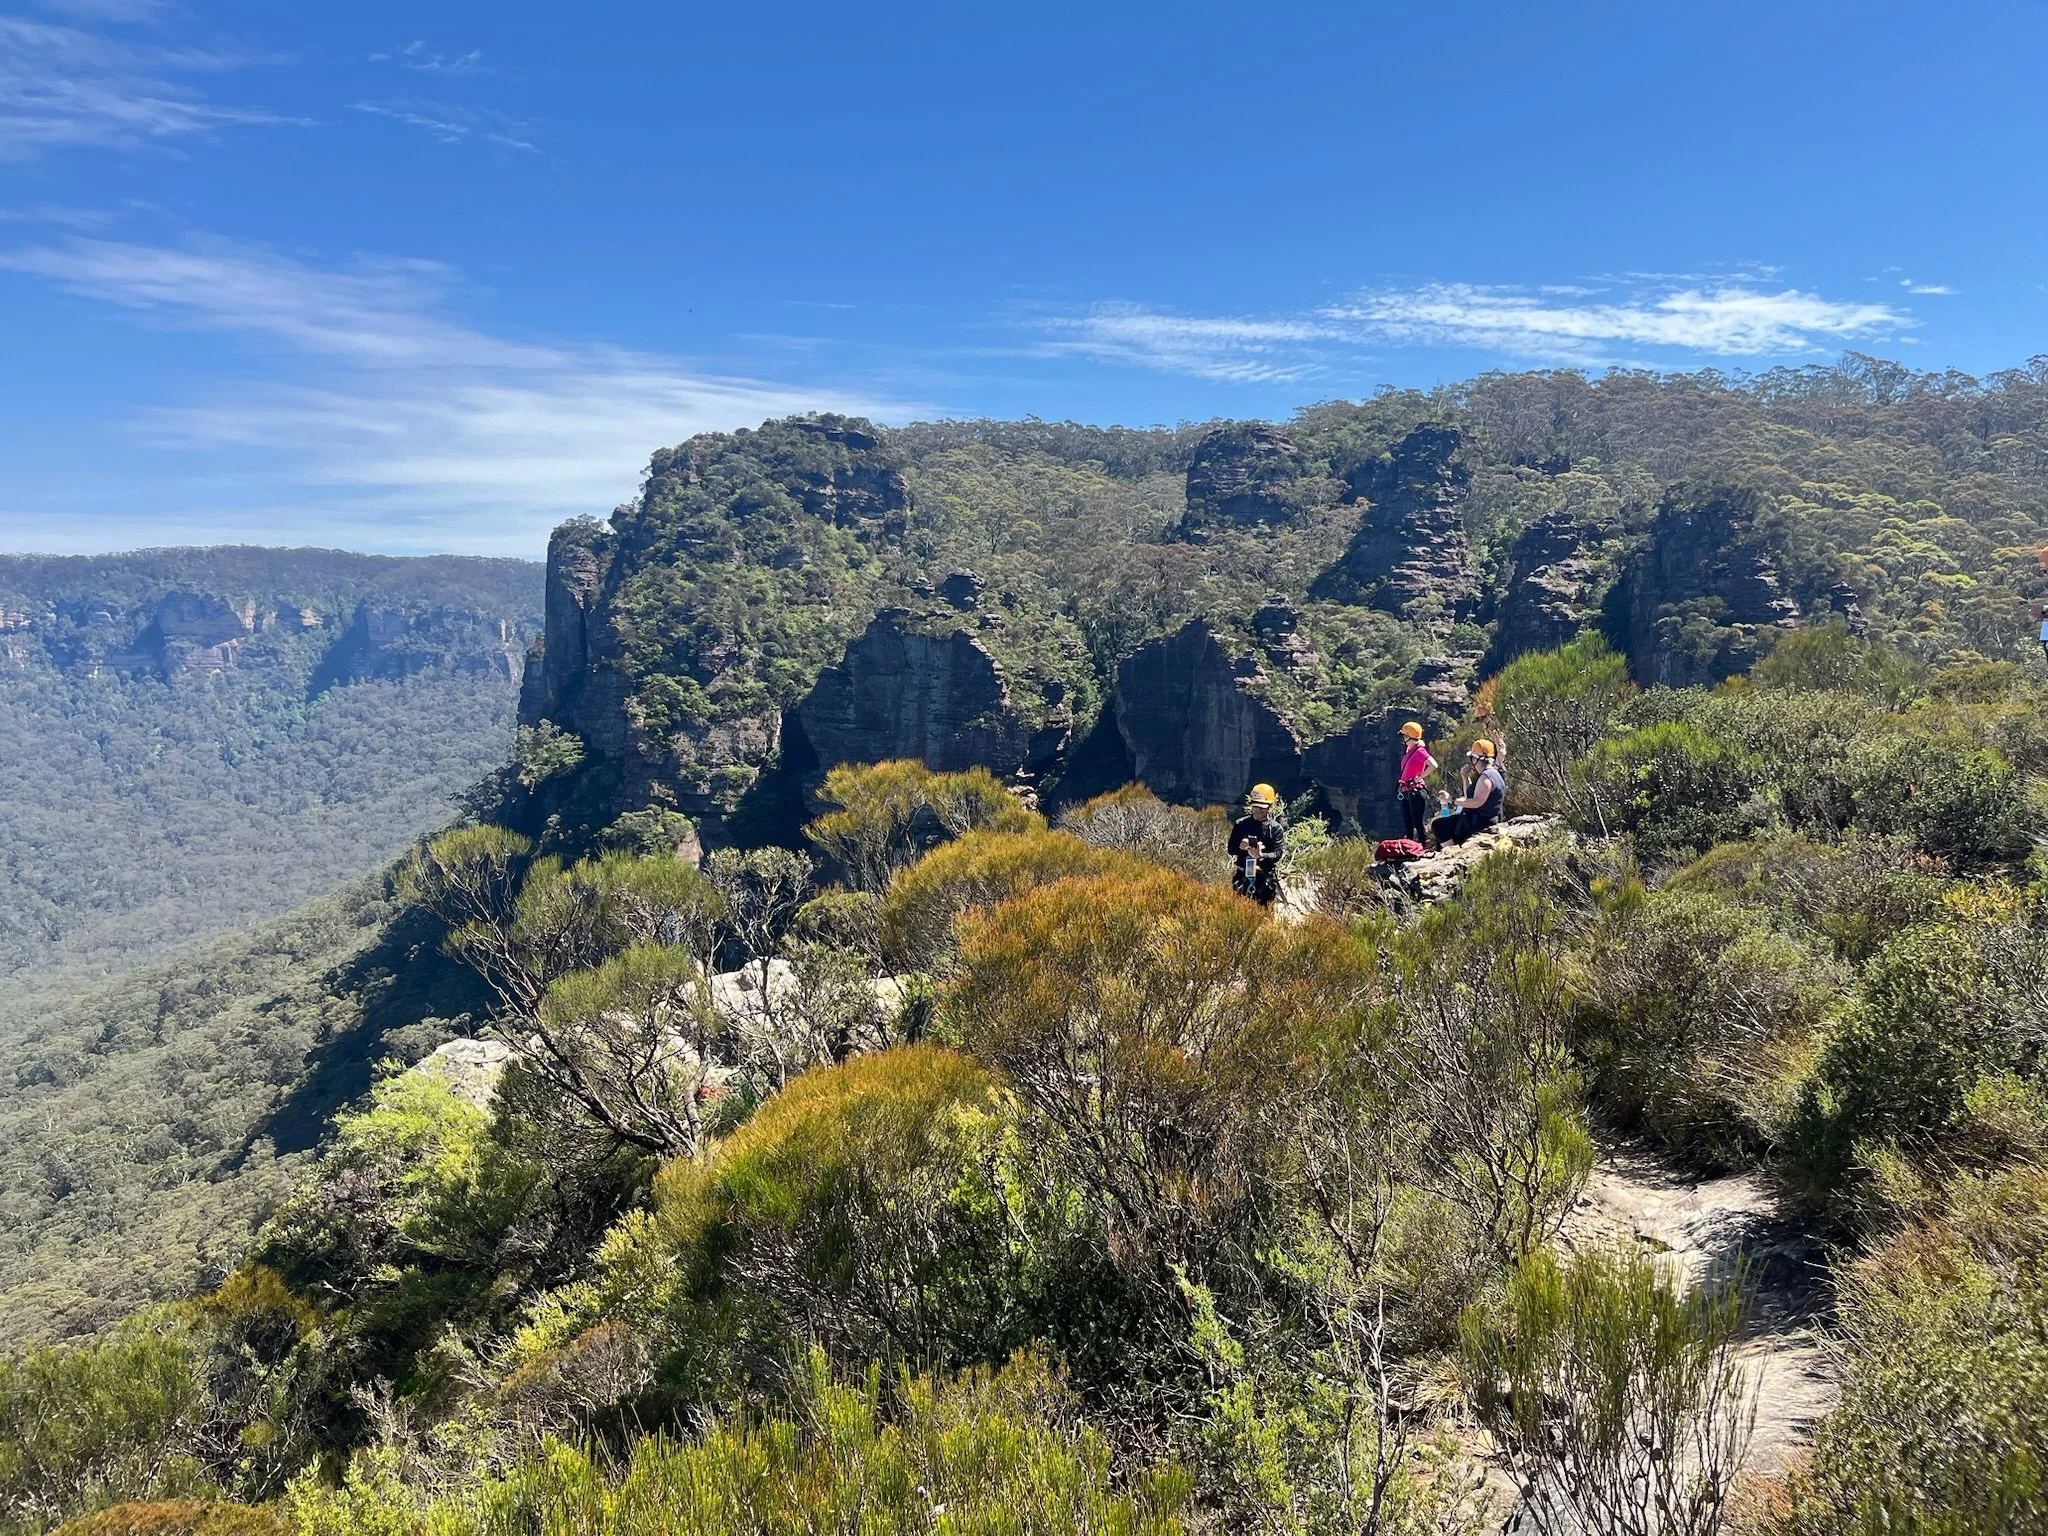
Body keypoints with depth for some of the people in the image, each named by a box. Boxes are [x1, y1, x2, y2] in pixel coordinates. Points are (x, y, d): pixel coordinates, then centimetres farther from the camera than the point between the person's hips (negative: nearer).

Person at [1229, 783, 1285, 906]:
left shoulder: (1275, 828, -2)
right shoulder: (1241, 824, 3)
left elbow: (1277, 854, -10)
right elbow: (1231, 849, 4)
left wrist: (1261, 855, -30)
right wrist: (1240, 846, -20)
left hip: (1265, 877, -2)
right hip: (1242, 874, 2)